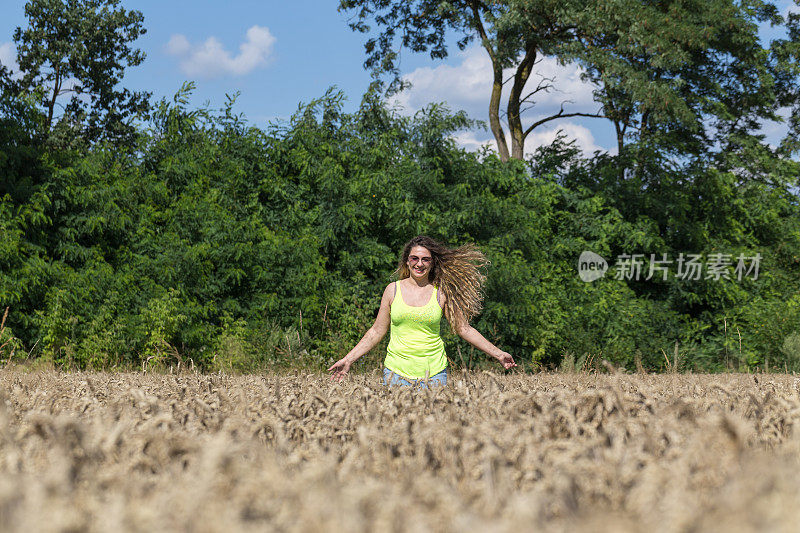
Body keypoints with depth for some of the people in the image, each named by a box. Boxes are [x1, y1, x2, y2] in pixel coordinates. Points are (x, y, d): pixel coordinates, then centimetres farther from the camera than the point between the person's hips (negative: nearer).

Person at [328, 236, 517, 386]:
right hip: (397, 370, 1)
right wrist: (348, 359, 7)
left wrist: (497, 354, 6)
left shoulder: (441, 292, 3)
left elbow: (463, 329, 9)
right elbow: (377, 331, 11)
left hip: (433, 372, 0)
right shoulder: (393, 290, 5)